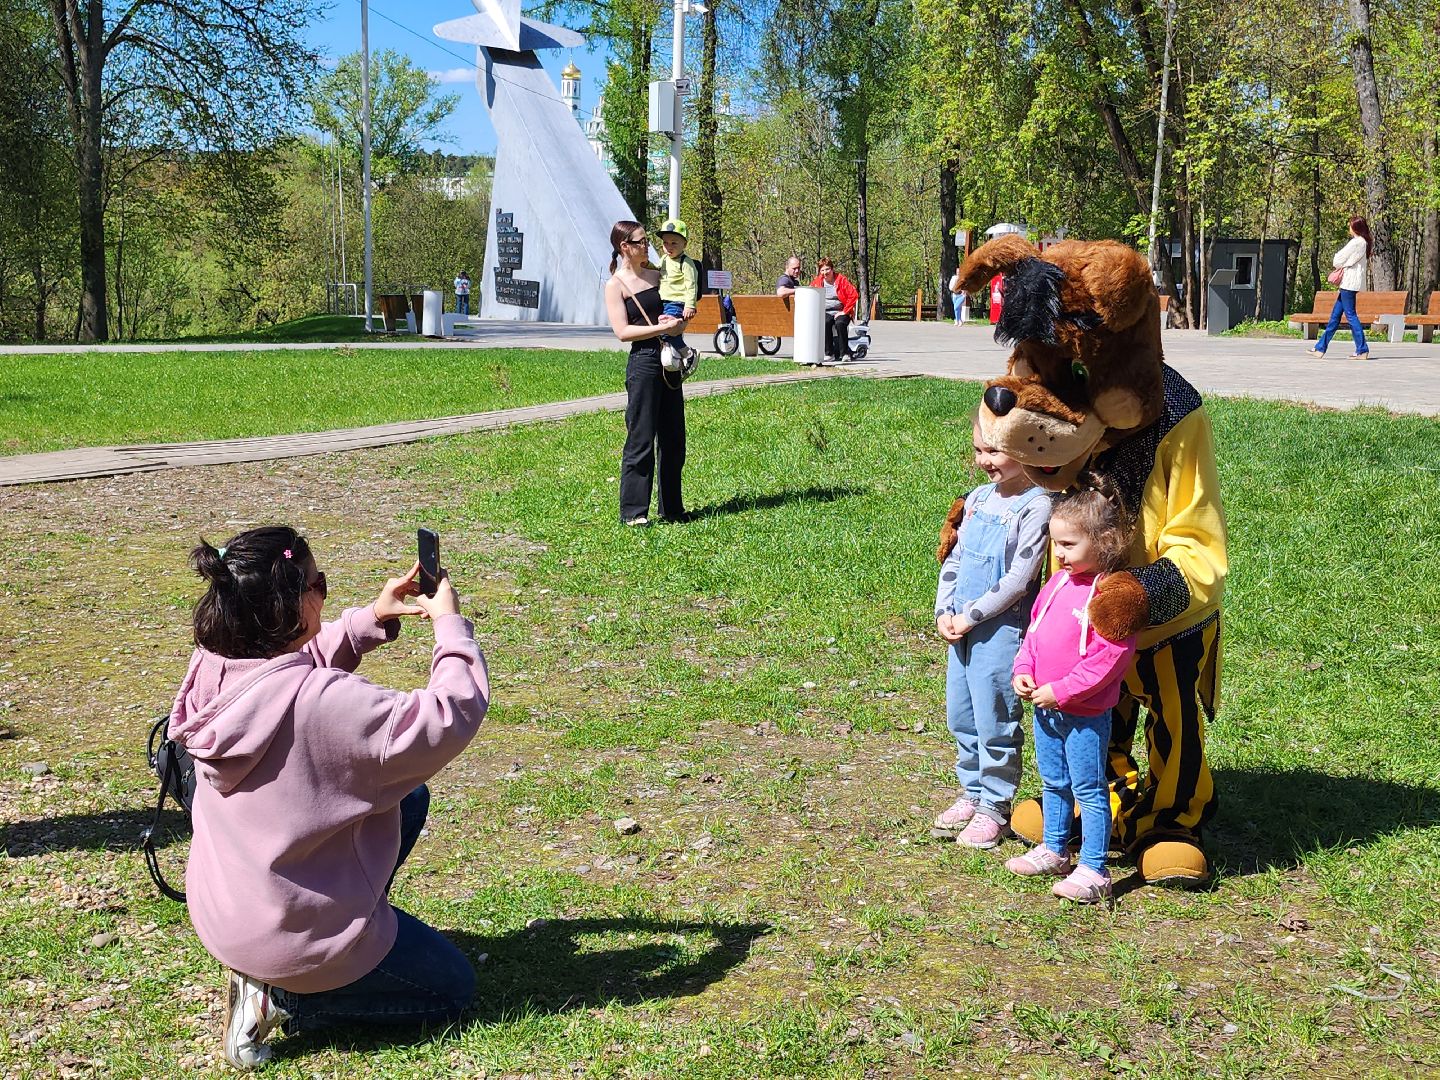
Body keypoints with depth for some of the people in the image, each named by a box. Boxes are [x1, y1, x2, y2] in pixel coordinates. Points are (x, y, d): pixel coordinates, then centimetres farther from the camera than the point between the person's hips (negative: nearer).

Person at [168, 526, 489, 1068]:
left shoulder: (216, 670, -9)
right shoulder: (327, 702, -34)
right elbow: (451, 717, -29)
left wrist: (371, 620, -1)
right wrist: (449, 624, -15)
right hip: (292, 937, -8)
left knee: (408, 797, 20)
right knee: (453, 987, 14)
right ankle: (283, 999, 0)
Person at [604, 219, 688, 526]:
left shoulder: (654, 273, 14)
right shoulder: (615, 285, -5)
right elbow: (622, 331, -13)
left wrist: (679, 319, 2)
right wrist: (663, 328, -18)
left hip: (669, 360, 7)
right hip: (643, 361, -7)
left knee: (673, 438, 11)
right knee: (641, 439, -5)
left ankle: (671, 508, 21)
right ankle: (633, 511, 3)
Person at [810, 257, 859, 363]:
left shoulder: (841, 279, -2)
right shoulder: (818, 281, 7)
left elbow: (854, 295, -8)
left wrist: (844, 311, -12)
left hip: (840, 312, -2)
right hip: (826, 312, 2)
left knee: (840, 323, -35)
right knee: (825, 323, -34)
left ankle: (844, 353, -26)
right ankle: (829, 353, -28)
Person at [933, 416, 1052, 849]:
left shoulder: (1035, 506, -15)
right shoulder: (978, 498, 10)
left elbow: (1019, 578, -19)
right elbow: (955, 558, 14)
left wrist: (971, 616, -15)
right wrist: (944, 611, 2)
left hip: (1001, 629, -8)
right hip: (962, 626, 8)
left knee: (995, 722, 1)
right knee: (960, 717, 16)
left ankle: (994, 808, 14)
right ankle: (972, 793, 31)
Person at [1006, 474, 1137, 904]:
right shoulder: (1057, 583, 7)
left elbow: (1110, 656, -24)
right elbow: (1034, 630, 17)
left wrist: (1061, 691, -22)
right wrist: (1023, 670, 1)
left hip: (1084, 713, -8)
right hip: (1045, 707, 8)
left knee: (1089, 790, 1)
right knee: (1054, 783, 21)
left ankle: (1093, 871, 9)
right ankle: (1053, 850, 36)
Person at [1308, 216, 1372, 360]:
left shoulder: (1356, 242, -13)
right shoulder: (1365, 243, 16)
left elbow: (1337, 260, -9)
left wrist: (1337, 264, 11)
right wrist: (1341, 266, 4)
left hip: (1349, 283, -10)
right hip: (1349, 282, 10)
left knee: (1350, 315, -8)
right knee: (1335, 315, 10)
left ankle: (1362, 350, -8)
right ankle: (1321, 348, 13)